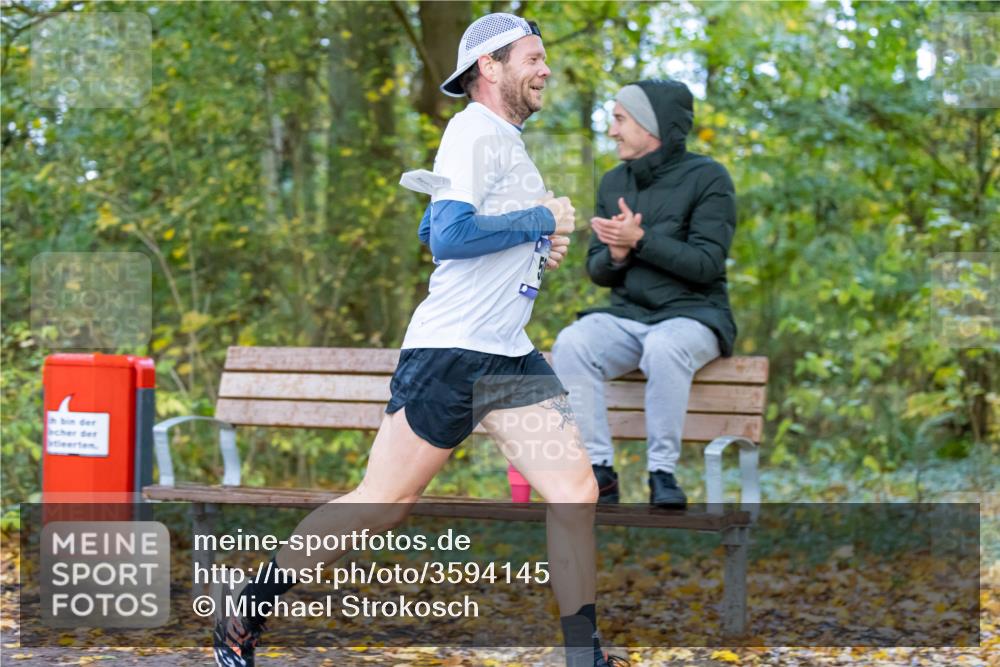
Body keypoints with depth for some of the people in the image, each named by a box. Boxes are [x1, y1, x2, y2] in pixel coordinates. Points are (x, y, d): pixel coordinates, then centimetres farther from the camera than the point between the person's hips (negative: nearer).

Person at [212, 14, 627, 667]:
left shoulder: (505, 141, 19)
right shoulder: (473, 132, -10)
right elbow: (449, 234, -24)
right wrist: (542, 221, -14)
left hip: (509, 354, 9)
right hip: (449, 350, -9)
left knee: (576, 491, -3)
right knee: (382, 504, -4)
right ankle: (245, 613, 10)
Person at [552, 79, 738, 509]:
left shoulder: (707, 178, -5)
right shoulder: (614, 183, 13)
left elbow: (706, 263, -14)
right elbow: (596, 270, 12)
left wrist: (640, 239, -21)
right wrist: (615, 256, -12)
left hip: (692, 315, -5)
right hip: (626, 317, 5)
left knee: (664, 348, -39)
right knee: (571, 345, -25)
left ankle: (663, 473, -27)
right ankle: (599, 468, -22)